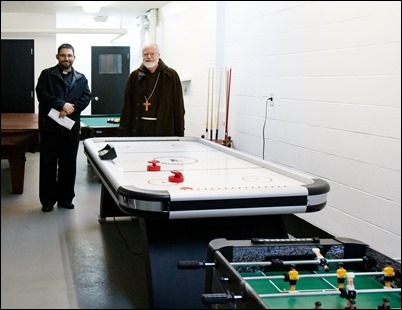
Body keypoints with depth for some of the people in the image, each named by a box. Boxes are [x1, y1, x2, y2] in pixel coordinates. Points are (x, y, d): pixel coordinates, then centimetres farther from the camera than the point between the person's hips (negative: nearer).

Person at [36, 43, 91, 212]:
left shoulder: (81, 78, 12)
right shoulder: (47, 74, 4)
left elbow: (86, 98, 1)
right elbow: (42, 95, -9)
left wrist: (71, 108, -14)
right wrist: (62, 105, -17)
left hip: (71, 127, 3)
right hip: (50, 127, -2)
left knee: (69, 165, 8)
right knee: (48, 165, 2)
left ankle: (65, 198, 19)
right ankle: (47, 200, 11)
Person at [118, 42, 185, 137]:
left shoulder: (171, 76, 3)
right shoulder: (134, 76, 7)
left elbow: (179, 107, 3)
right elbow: (127, 107, 8)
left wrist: (179, 132, 0)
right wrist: (123, 131, 3)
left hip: (164, 130, -1)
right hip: (139, 130, 1)